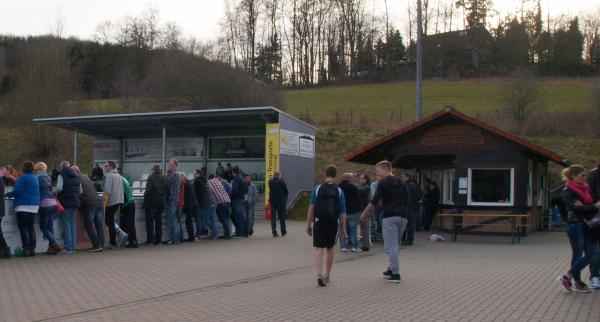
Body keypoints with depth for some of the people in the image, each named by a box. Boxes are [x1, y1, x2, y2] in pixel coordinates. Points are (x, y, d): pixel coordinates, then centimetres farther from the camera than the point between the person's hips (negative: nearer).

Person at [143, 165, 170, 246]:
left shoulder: (151, 178, -11)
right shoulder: (165, 179, 6)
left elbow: (148, 191, -17)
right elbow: (169, 192, 8)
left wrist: (146, 200, -7)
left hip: (152, 203, -5)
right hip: (162, 203, 5)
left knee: (150, 221, 3)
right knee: (159, 221, 12)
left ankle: (150, 239, 1)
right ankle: (158, 240, 13)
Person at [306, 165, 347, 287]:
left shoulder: (317, 189, -3)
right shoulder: (339, 191, -1)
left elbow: (311, 208, -5)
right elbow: (342, 212, -2)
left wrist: (308, 224, 1)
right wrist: (344, 229, 4)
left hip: (319, 223, -1)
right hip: (333, 224, 1)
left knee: (319, 249, -2)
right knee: (330, 249, 17)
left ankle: (319, 274, -21)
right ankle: (327, 275, 27)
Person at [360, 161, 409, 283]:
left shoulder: (384, 182, -3)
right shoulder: (401, 182, 16)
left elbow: (374, 201, -6)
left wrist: (364, 215, 5)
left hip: (390, 217, -7)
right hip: (403, 216, 7)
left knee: (391, 246, -5)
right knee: (396, 245, 17)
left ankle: (395, 274, -8)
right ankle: (391, 269, 25)